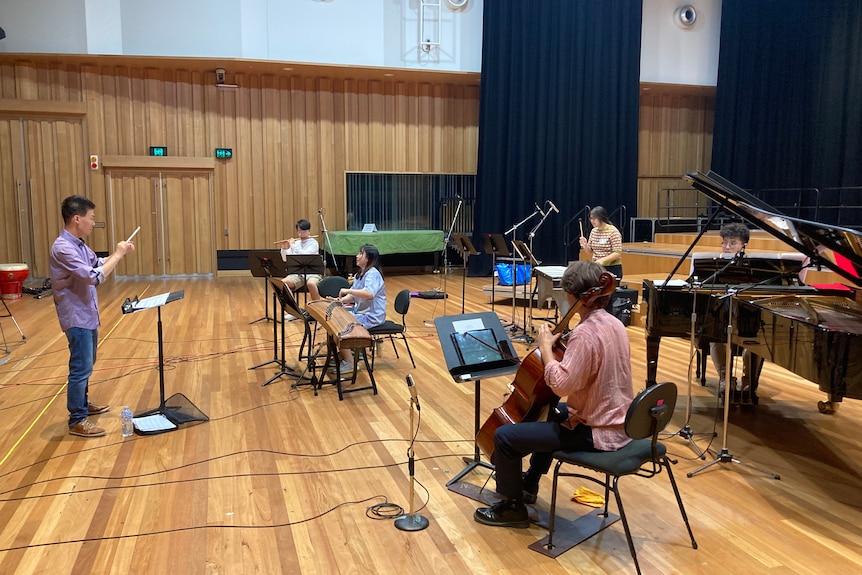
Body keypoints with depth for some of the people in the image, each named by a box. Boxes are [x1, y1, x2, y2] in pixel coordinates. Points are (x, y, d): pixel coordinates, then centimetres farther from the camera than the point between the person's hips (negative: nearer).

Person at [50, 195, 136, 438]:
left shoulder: (79, 245, 7)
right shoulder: (63, 248, -23)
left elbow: (98, 263, 22)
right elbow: (94, 277, -29)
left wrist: (117, 254, 5)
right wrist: (117, 255, -19)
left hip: (87, 315, 10)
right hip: (76, 317, -10)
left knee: (86, 364, 22)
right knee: (81, 368, -4)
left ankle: (83, 404, 37)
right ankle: (77, 420, 6)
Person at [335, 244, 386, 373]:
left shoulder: (373, 274, -18)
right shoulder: (360, 274, 14)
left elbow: (369, 294, -36)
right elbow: (353, 297, 14)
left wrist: (348, 290, -34)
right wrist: (341, 300, -6)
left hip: (371, 317, -10)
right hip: (360, 312, 10)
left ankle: (349, 363, -7)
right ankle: (345, 352, 20)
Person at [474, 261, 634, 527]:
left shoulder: (585, 333, -26)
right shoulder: (614, 323, 5)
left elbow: (561, 384, -29)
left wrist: (546, 347, -18)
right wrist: (560, 346, 10)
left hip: (595, 432, -10)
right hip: (616, 422, 10)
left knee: (504, 436, -8)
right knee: (551, 413, 36)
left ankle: (513, 507, 13)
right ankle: (529, 484, 49)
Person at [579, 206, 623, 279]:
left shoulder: (613, 232, -12)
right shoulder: (593, 231, 8)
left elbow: (618, 253, -17)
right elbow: (590, 251, 12)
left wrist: (603, 260, -30)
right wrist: (585, 245, -8)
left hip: (612, 269, -6)